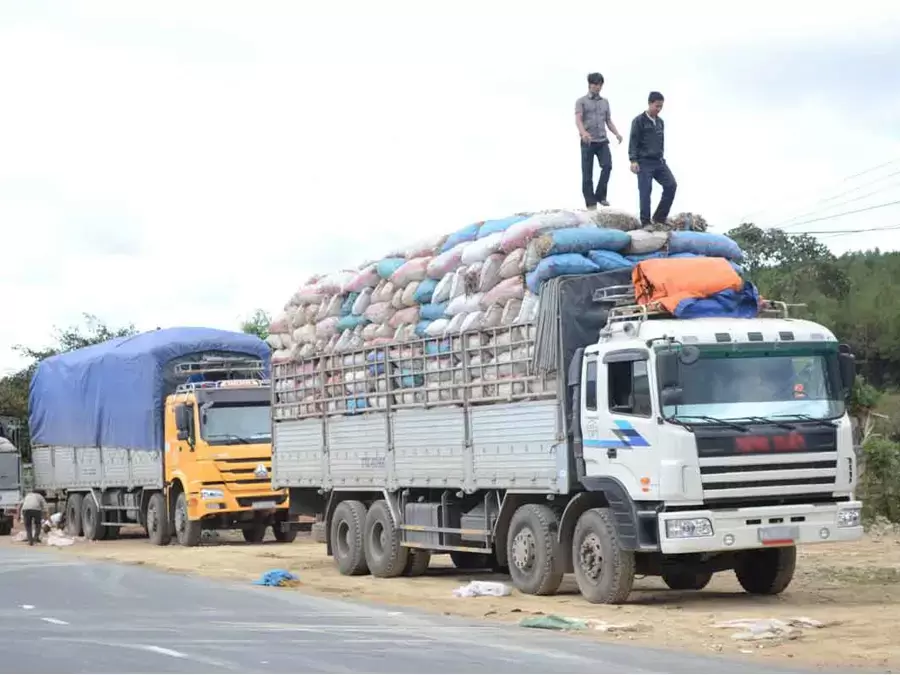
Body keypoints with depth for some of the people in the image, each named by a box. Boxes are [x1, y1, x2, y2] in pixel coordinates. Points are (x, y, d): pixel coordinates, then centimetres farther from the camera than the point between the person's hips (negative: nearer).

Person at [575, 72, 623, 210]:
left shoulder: (605, 102, 17)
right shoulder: (581, 101, 2)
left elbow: (609, 121, 17)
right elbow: (578, 120, -12)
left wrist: (617, 133, -3)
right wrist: (583, 132, -33)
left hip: (603, 141, 3)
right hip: (588, 142, -3)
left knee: (607, 166, -17)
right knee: (587, 173, -2)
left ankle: (600, 195, -4)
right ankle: (591, 202, 3)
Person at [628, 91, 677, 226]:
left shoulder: (660, 122, 15)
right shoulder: (639, 121, -7)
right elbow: (633, 141, -10)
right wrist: (633, 160, -17)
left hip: (659, 162, 7)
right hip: (644, 162, -7)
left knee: (671, 185, -4)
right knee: (645, 191, -7)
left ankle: (659, 217, 5)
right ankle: (646, 222, -1)